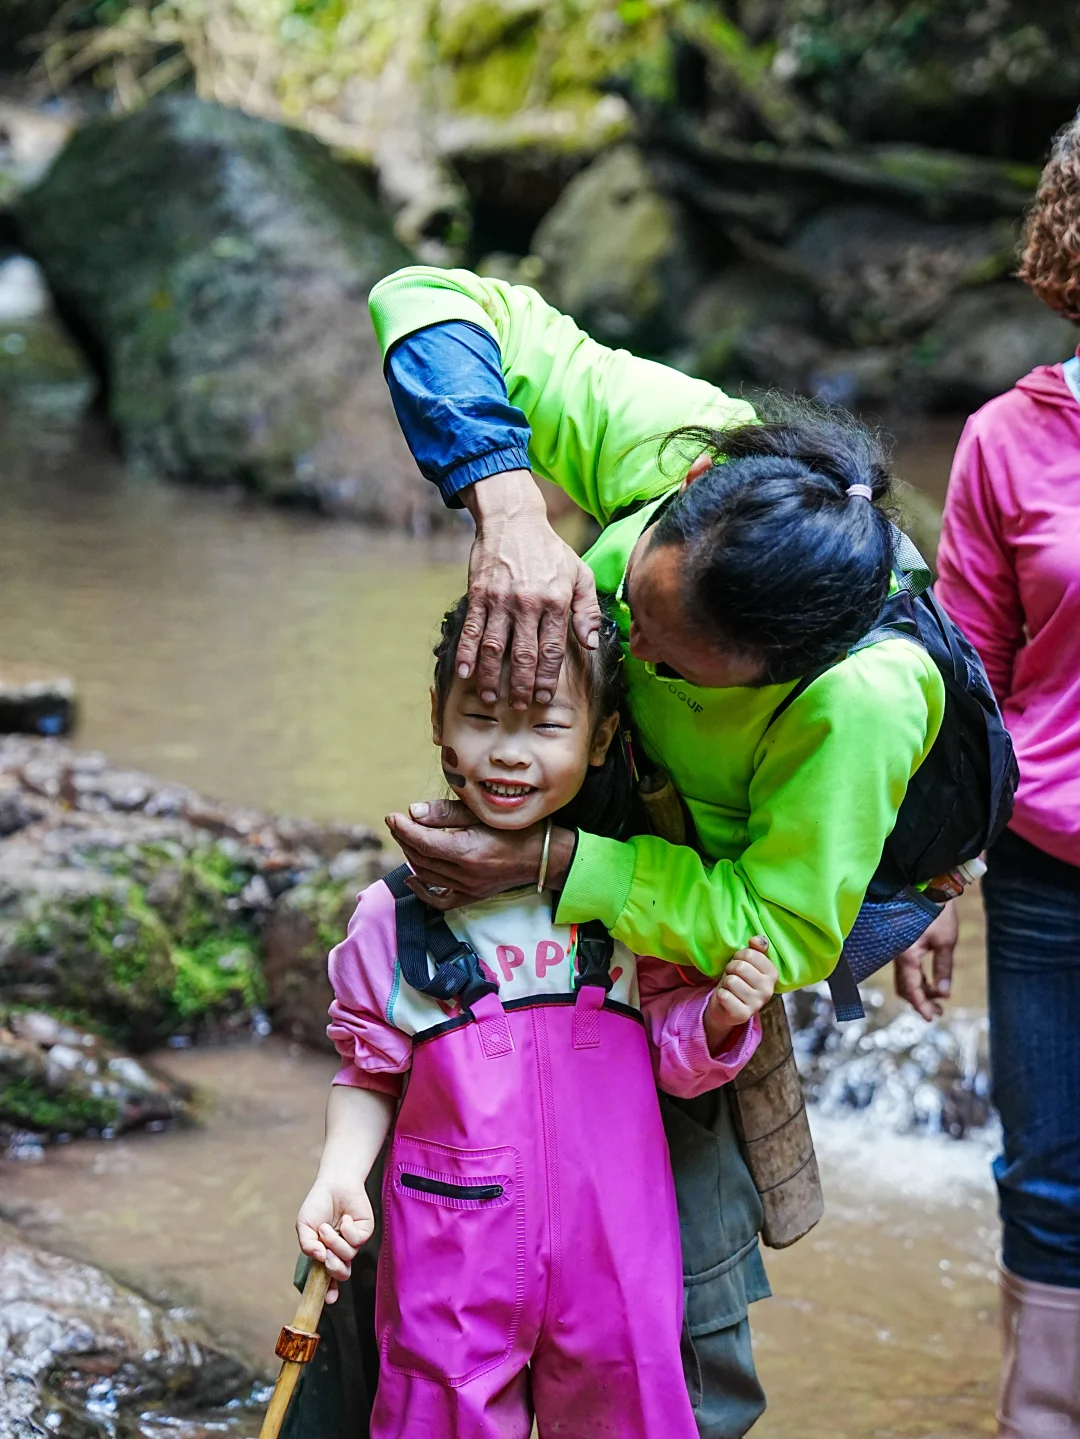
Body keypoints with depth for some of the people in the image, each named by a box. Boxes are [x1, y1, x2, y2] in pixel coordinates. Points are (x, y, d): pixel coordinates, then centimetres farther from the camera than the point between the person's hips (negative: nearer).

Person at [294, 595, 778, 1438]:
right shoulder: (398, 916, -4)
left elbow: (676, 1058, 5)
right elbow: (370, 1074, 6)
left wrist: (719, 1017, -15)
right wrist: (339, 1177, -9)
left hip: (613, 1248, 1)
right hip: (452, 1261, -1)